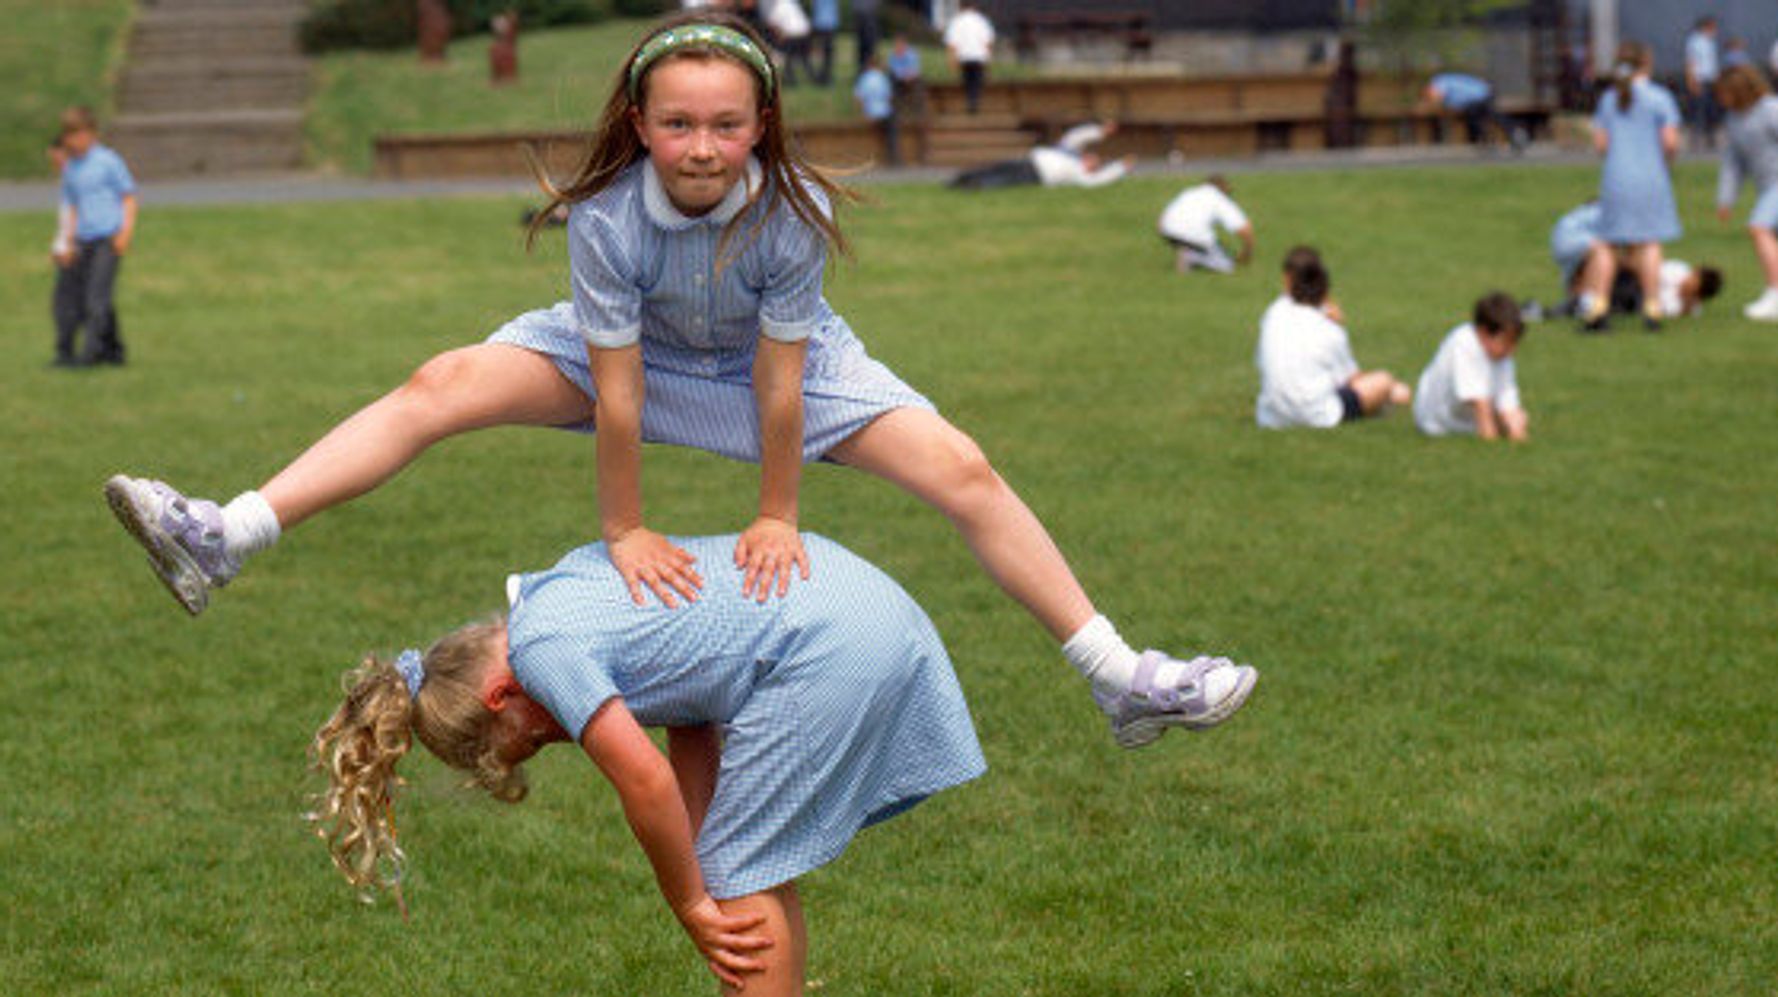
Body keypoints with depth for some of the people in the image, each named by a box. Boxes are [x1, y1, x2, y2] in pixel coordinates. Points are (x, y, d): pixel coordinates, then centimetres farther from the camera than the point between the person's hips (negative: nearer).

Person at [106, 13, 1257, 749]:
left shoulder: (792, 212, -35)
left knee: (964, 472, -13)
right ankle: (224, 539, -19)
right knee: (440, 387, -17)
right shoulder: (608, 215, -33)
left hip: (785, 353, 0)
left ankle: (1122, 676, -5)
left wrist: (779, 516, -21)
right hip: (634, 345, 0)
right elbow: (615, 392, -28)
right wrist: (626, 528, -23)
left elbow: (778, 385, -28)